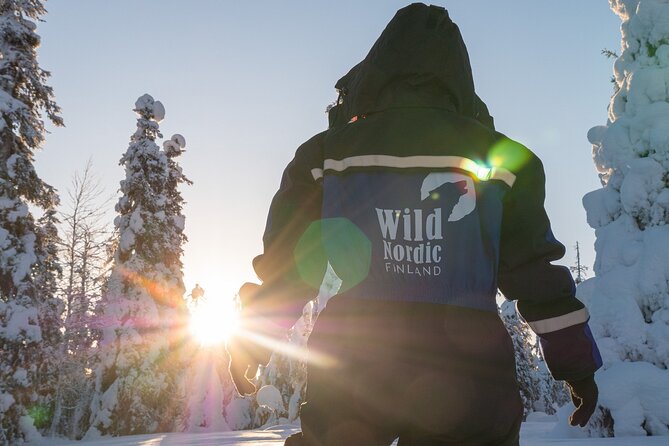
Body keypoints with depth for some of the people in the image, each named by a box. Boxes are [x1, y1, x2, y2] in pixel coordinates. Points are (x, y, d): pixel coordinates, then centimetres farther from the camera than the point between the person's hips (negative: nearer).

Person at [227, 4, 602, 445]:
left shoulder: (327, 152, 4)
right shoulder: (500, 157, 4)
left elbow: (284, 264, 5)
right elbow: (537, 272, 5)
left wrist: (249, 346, 18)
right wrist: (577, 363, 15)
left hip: (349, 376, 0)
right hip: (465, 380, 0)